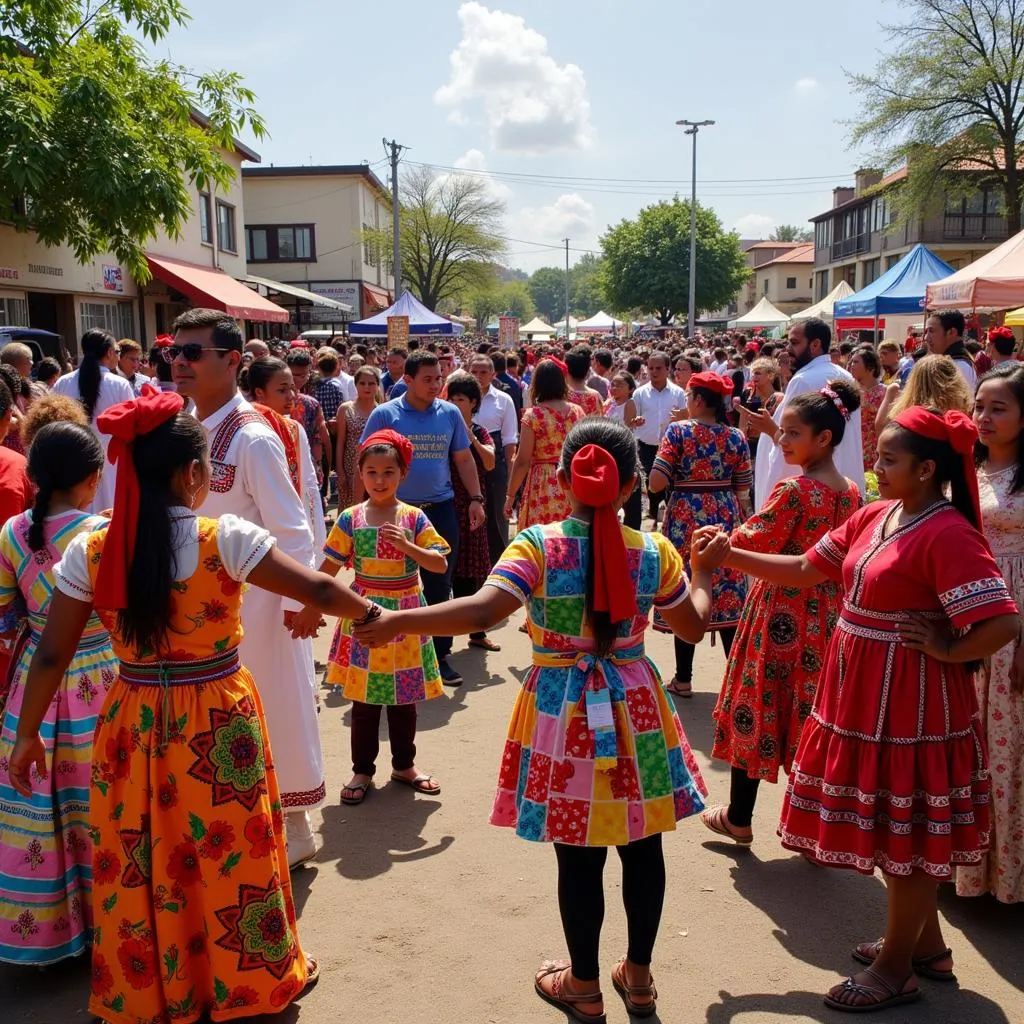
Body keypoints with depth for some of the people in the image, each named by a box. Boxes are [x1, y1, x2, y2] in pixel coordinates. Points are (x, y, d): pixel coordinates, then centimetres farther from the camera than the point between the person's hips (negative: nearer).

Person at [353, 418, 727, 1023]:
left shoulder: (537, 546, -12)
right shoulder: (655, 552, -4)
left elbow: (482, 612, -25)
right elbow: (695, 625, 8)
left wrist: (398, 621, -19)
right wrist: (705, 570, 24)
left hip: (563, 713, -2)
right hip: (634, 710, 2)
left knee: (579, 855, 10)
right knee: (643, 848, 16)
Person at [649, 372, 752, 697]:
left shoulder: (678, 431, -8)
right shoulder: (736, 437, 2)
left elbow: (656, 484, -14)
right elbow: (743, 492, 5)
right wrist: (740, 524, 19)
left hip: (686, 518, -3)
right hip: (725, 519, 3)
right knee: (729, 596, 9)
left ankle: (683, 679, 13)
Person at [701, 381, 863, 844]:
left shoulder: (793, 489, -20)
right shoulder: (851, 492, 3)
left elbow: (751, 545, -15)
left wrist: (724, 540, 3)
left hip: (781, 613, -6)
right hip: (827, 613, 7)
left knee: (757, 706, 7)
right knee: (810, 714, 15)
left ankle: (739, 818, 20)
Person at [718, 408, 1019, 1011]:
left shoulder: (948, 535, -21)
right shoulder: (875, 516, 5)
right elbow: (805, 570, 10)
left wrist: (948, 653, -13)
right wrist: (731, 556, 4)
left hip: (908, 705, -9)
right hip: (865, 696, 9)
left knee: (906, 835, 7)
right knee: (898, 830, 21)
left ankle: (896, 970, 25)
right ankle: (927, 945, 40)